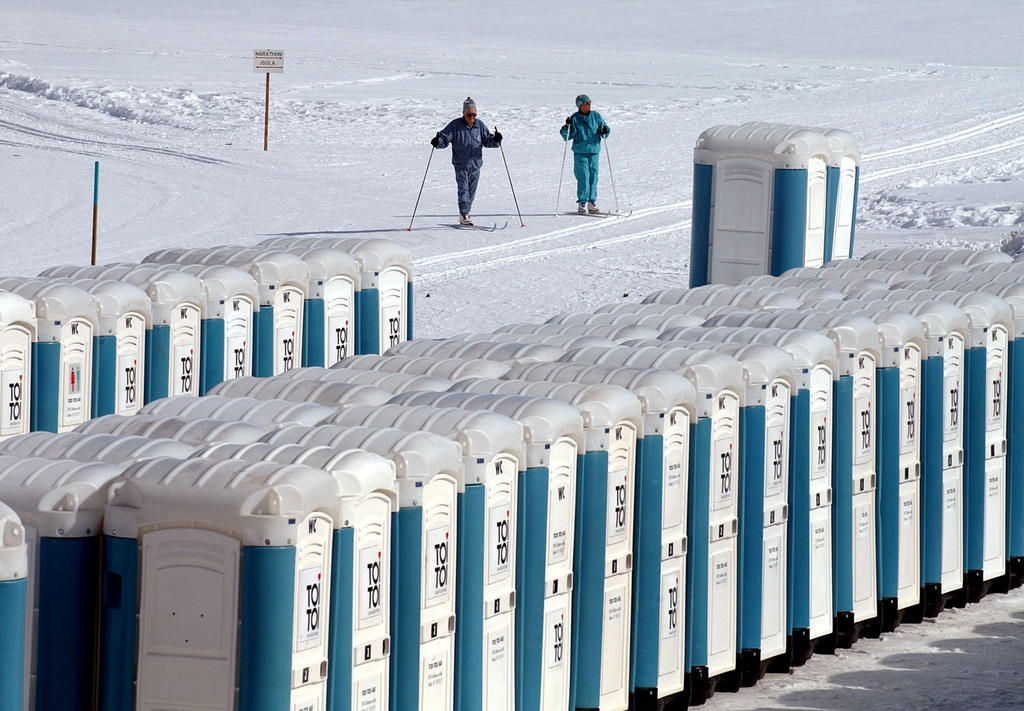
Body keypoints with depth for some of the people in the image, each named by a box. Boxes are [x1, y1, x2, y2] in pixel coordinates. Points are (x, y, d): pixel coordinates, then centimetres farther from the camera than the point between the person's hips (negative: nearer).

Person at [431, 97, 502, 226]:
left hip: (475, 164, 4)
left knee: (471, 191, 10)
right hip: (461, 165, -4)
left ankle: (466, 213, 23)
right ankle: (464, 215, -13)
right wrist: (437, 142, -30)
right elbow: (445, 137, -9)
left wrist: (495, 140, -14)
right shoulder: (456, 126, -7)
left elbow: (487, 140, 6)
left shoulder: (479, 125, 3)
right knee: (463, 189, -12)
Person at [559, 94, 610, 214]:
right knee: (583, 177, -8)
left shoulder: (595, 116, 6)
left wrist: (604, 131, -9)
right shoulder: (575, 119, -3)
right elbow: (567, 137, -4)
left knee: (593, 176, 4)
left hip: (594, 152, 3)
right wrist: (567, 127, -21)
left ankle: (592, 202, 12)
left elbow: (606, 129, 13)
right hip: (580, 153, -3)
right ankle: (582, 203, -4)